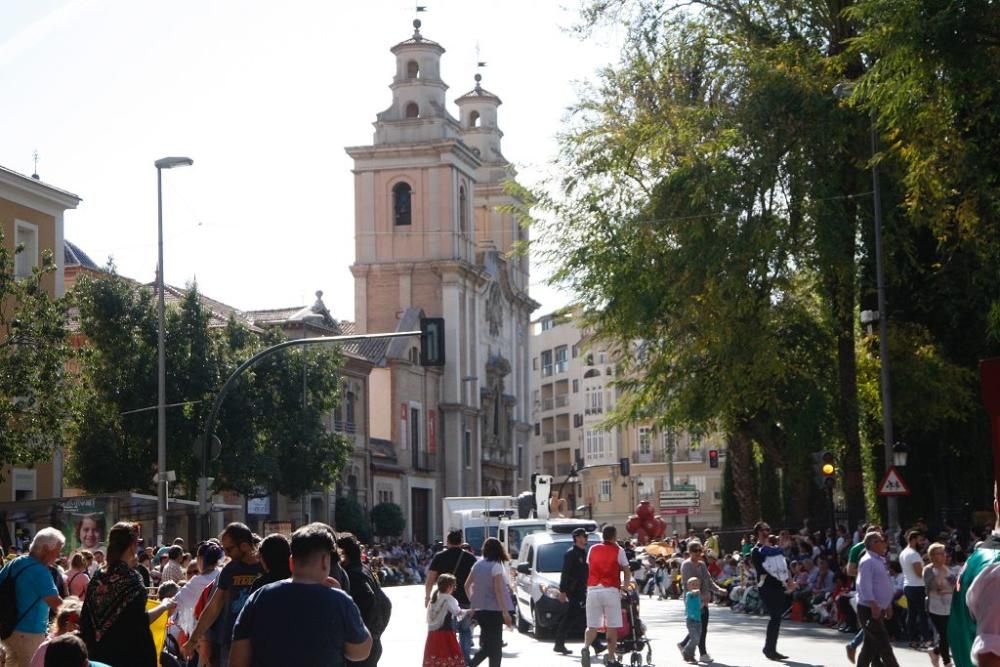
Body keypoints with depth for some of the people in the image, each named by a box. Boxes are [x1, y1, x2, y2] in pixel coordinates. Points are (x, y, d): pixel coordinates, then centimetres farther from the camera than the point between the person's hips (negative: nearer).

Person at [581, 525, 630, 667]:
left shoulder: (593, 549, 12)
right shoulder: (618, 551, 2)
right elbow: (627, 571, 3)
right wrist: (625, 586, 16)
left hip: (592, 590, 3)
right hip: (611, 590, -3)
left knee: (592, 626, 8)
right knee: (612, 627, 3)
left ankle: (586, 647, -19)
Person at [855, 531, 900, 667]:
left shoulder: (880, 561, 15)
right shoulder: (868, 561, -15)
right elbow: (864, 586, -23)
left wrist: (887, 605, 23)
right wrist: (874, 606, -28)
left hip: (878, 609, 10)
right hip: (869, 610, -10)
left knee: (870, 646, 13)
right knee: (883, 645, -10)